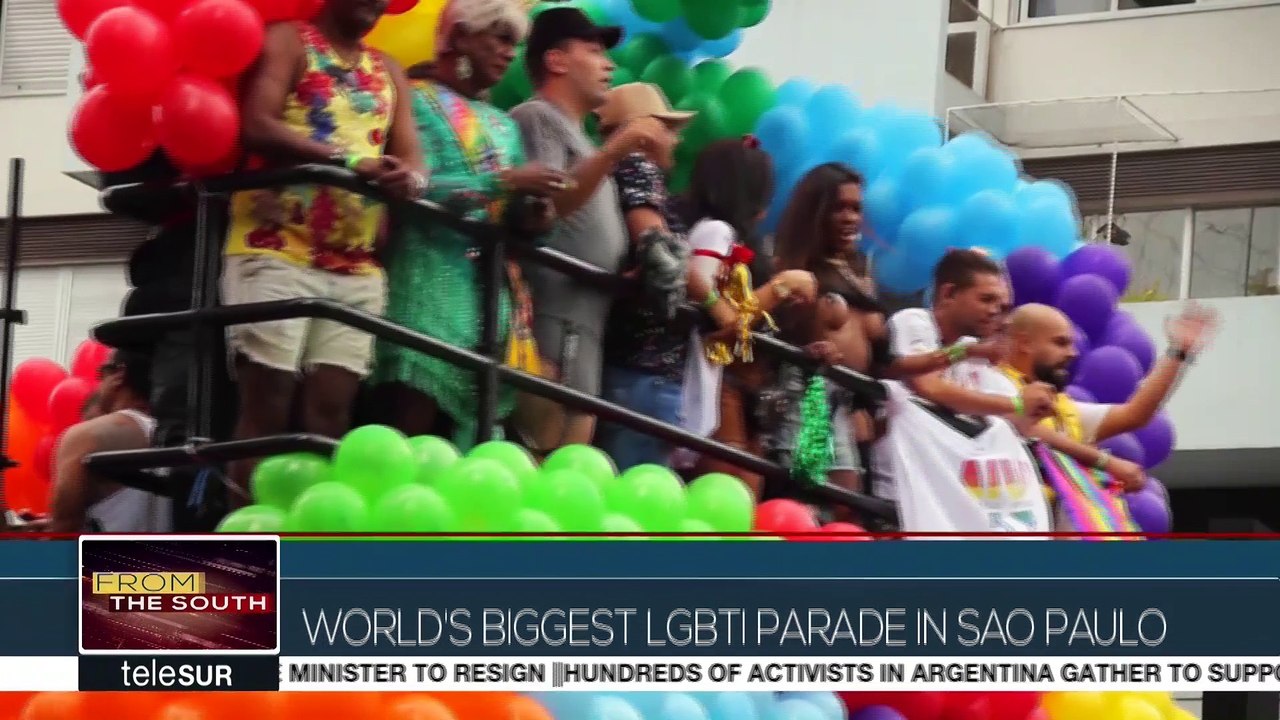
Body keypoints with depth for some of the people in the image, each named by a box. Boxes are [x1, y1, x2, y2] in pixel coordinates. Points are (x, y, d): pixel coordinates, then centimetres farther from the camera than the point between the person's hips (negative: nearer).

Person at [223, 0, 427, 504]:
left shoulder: (389, 73, 21)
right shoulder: (287, 41, 3)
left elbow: (412, 159, 11)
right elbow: (257, 127, -12)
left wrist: (408, 178, -15)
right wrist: (352, 161, -19)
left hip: (357, 266, 5)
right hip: (276, 252, -5)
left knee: (332, 409, -2)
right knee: (266, 405, -8)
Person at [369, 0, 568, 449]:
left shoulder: (503, 125, 22)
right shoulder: (417, 100, 1)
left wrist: (530, 213, -1)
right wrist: (504, 182, -17)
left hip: (494, 289, 7)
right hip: (432, 280, -7)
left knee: (473, 426, 0)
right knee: (413, 416, -16)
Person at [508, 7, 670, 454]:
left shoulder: (573, 132, 28)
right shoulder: (537, 117, -1)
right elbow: (544, 204, -17)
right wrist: (613, 152, -21)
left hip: (583, 324, 10)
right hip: (555, 321, -10)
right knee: (546, 460, -17)